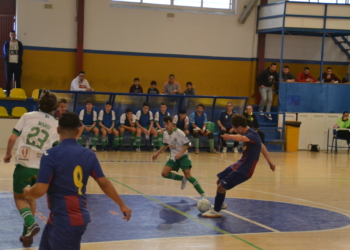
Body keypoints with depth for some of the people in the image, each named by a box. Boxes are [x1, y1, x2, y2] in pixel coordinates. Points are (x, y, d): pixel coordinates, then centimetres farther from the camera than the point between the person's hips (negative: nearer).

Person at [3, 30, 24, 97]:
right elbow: (5, 52, 6)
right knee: (8, 79, 1)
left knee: (18, 79, 0)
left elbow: (21, 53, 5)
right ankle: (8, 93, 5)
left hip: (17, 63, 0)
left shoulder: (19, 43, 6)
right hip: (9, 63, 0)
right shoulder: (6, 43, 7)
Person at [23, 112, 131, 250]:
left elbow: (40, 191, -19)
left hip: (64, 220, -7)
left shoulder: (51, 155, -16)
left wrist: (27, 191, 5)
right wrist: (122, 205, 14)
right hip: (80, 217, 7)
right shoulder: (88, 154, 0)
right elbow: (104, 183, 3)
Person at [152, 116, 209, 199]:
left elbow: (187, 144, -14)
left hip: (182, 156, -6)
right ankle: (182, 179, 12)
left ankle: (203, 194, -17)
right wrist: (157, 153, 19)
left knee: (188, 175, -20)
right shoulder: (165, 134, 4)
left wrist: (180, 153, -27)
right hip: (173, 157, 6)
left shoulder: (179, 133, -16)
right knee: (164, 173, -10)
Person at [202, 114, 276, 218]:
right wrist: (270, 162, 29)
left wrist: (230, 136, -71)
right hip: (240, 164, 10)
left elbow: (241, 138, -50)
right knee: (220, 181, 21)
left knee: (221, 186, -10)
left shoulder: (252, 135, -24)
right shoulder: (249, 133, 6)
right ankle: (220, 204, 42)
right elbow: (262, 146, 20)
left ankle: (216, 211, 10)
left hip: (244, 170, -10)